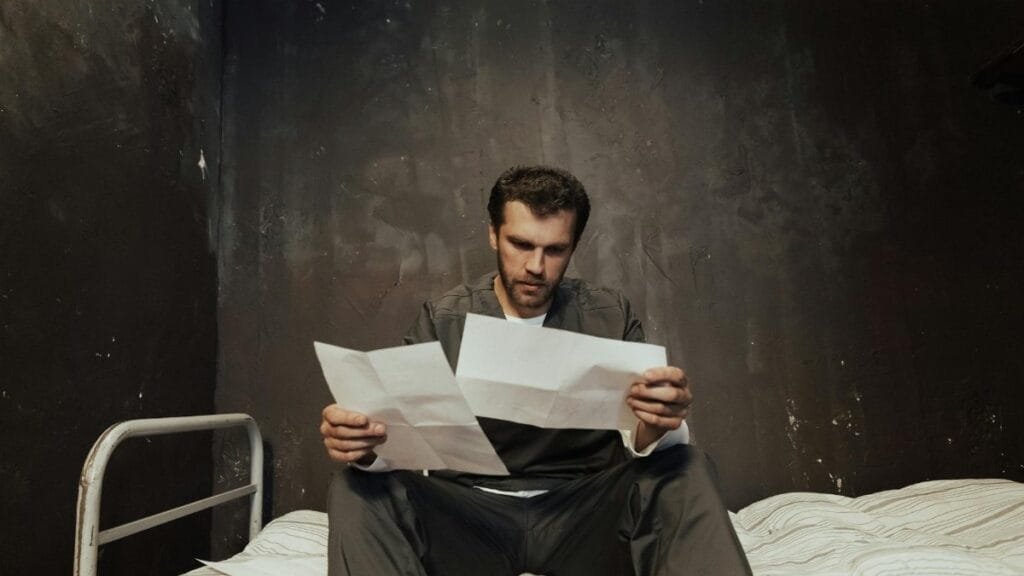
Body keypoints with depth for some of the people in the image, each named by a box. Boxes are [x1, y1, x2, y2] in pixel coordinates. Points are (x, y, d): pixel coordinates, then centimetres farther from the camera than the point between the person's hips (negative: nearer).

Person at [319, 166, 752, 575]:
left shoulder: (611, 316, -1)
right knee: (356, 489, -24)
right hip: (470, 512, 1)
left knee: (687, 474, -26)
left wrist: (655, 426, -32)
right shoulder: (442, 320, -2)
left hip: (584, 509, 0)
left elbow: (640, 441, -7)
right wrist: (363, 444, -32)